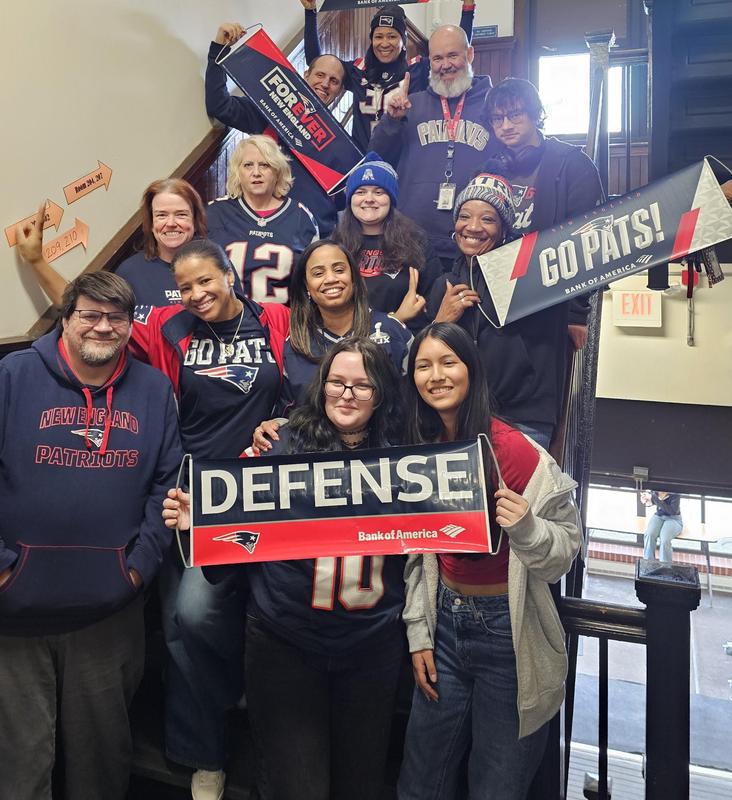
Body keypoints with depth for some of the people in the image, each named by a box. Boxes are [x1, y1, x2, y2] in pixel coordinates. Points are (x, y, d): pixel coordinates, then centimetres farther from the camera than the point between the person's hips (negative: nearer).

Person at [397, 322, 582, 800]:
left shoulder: (515, 449, -16)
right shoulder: (420, 453, 1)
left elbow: (566, 547, -13)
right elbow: (418, 553, 9)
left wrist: (526, 528, -32)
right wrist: (419, 634, 7)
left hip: (508, 631, -5)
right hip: (445, 621, 5)